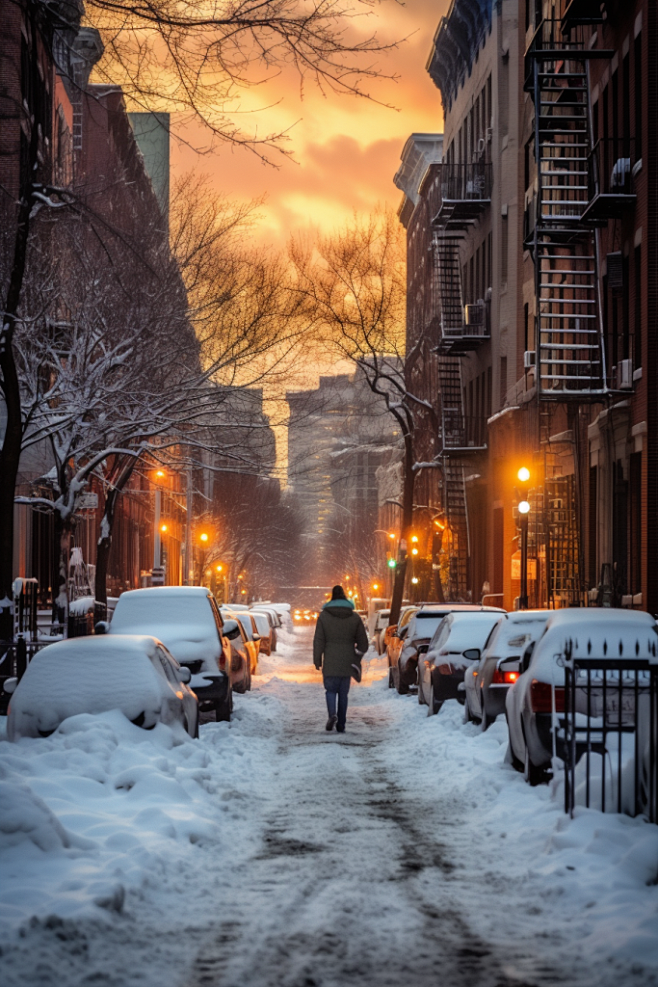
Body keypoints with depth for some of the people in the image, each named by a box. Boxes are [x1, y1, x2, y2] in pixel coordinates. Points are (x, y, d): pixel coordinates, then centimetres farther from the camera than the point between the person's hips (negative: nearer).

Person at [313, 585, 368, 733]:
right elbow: (363, 642, 6)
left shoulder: (324, 616, -3)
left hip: (330, 661, -2)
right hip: (347, 662, 2)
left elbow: (319, 641, -4)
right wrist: (358, 653, 25)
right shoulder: (354, 617, 2)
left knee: (330, 689, 6)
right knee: (343, 692, 9)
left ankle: (332, 714, -21)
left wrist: (317, 660, 2)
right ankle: (341, 725, 10)